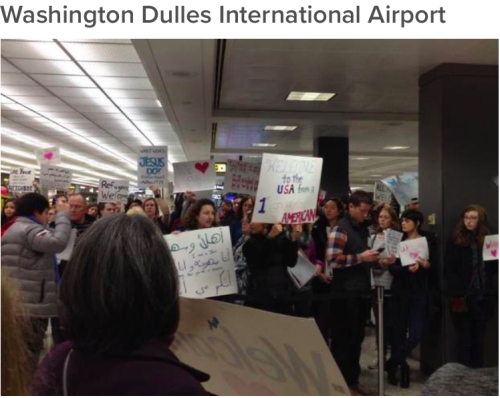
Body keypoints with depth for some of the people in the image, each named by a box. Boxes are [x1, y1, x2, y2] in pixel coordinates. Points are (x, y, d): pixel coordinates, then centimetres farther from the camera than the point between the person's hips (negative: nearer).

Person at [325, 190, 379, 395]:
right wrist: (360, 257, -19)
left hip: (362, 290, 8)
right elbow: (333, 260, -20)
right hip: (346, 293, -8)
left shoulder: (363, 228, 14)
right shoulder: (340, 229, -12)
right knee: (343, 339, 2)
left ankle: (353, 380, 27)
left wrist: (371, 259, 6)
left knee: (357, 338, 15)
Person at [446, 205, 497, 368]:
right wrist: (459, 292, -17)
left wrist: (495, 258, -14)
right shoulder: (456, 242, -3)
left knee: (479, 339, 13)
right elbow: (450, 271, -6)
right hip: (463, 299, -3)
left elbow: (494, 269, 6)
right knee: (465, 340, 4)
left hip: (483, 298, 3)